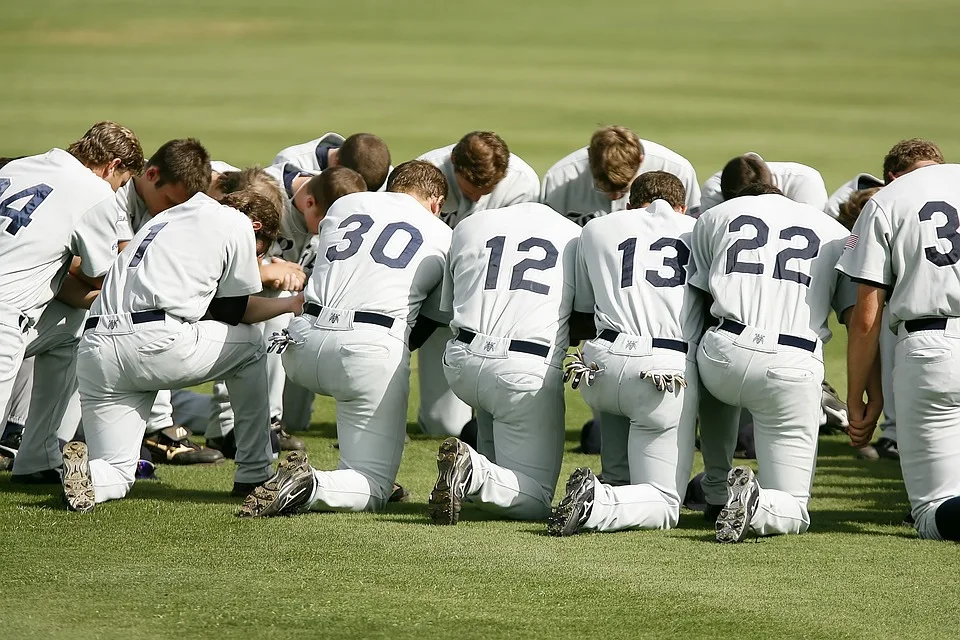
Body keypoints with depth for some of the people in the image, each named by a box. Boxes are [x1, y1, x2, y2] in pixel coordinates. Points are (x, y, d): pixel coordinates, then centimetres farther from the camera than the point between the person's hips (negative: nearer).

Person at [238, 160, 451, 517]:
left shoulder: (344, 204, 23)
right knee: (373, 491, 1)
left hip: (303, 345, 4)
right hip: (374, 347, -4)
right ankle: (310, 487, -30)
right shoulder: (444, 238, 17)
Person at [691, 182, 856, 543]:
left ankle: (716, 492, 31)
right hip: (794, 368, -1)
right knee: (792, 512, 10)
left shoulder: (715, 216, 20)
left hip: (724, 352, 1)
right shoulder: (835, 233, 21)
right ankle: (756, 505, -22)